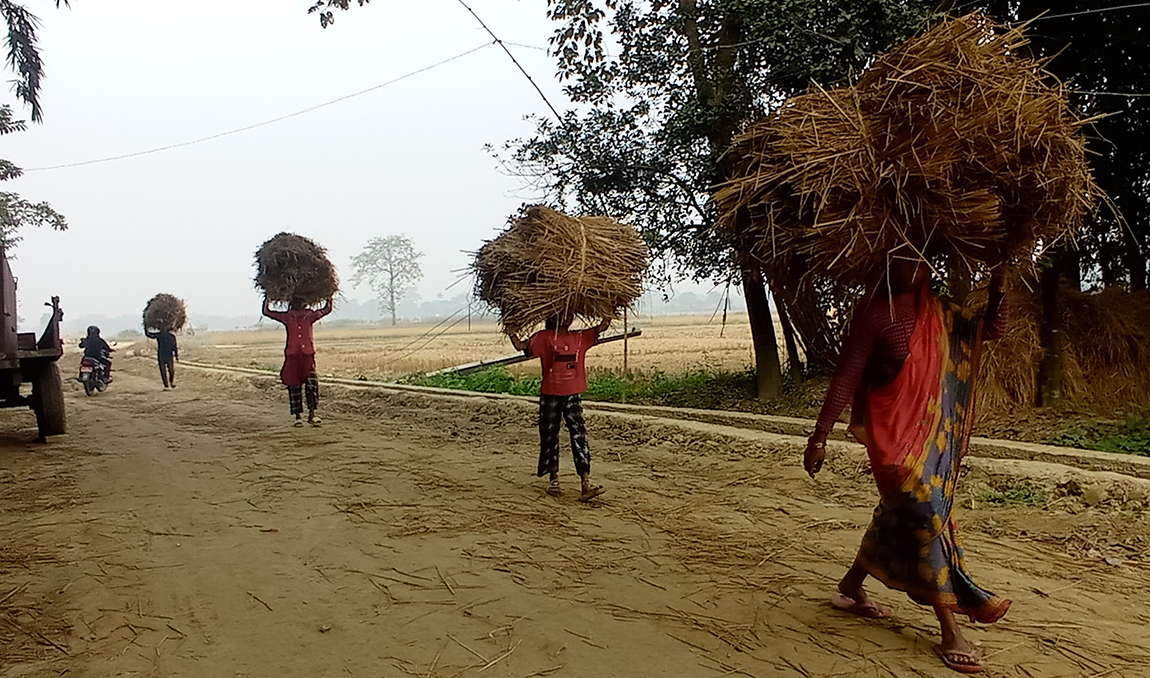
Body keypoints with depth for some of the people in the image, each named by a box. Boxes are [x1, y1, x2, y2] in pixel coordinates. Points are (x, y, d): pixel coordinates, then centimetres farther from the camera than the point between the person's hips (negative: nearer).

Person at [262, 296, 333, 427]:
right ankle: (297, 417, 8)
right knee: (294, 386, 1)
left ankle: (312, 414, -9)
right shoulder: (287, 317, 10)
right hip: (292, 356, 0)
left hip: (308, 355, 0)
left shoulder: (310, 315, 10)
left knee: (312, 384, -13)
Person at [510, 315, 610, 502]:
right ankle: (554, 479, 23)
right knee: (550, 437, 8)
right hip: (550, 395, -2)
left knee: (579, 435, -7)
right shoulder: (544, 337, -2)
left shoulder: (579, 337, 8)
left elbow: (602, 327, 7)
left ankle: (585, 483, -11)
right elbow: (522, 346, -13)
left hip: (573, 395, 2)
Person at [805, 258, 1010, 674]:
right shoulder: (875, 314, -12)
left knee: (898, 514, 16)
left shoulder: (936, 313, 7)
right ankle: (951, 633, -3)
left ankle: (850, 590, 35)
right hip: (892, 430, -8)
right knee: (924, 514, -11)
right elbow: (846, 377, -14)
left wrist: (997, 283, -3)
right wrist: (820, 434, -17)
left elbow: (991, 329, 12)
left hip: (929, 430, 8)